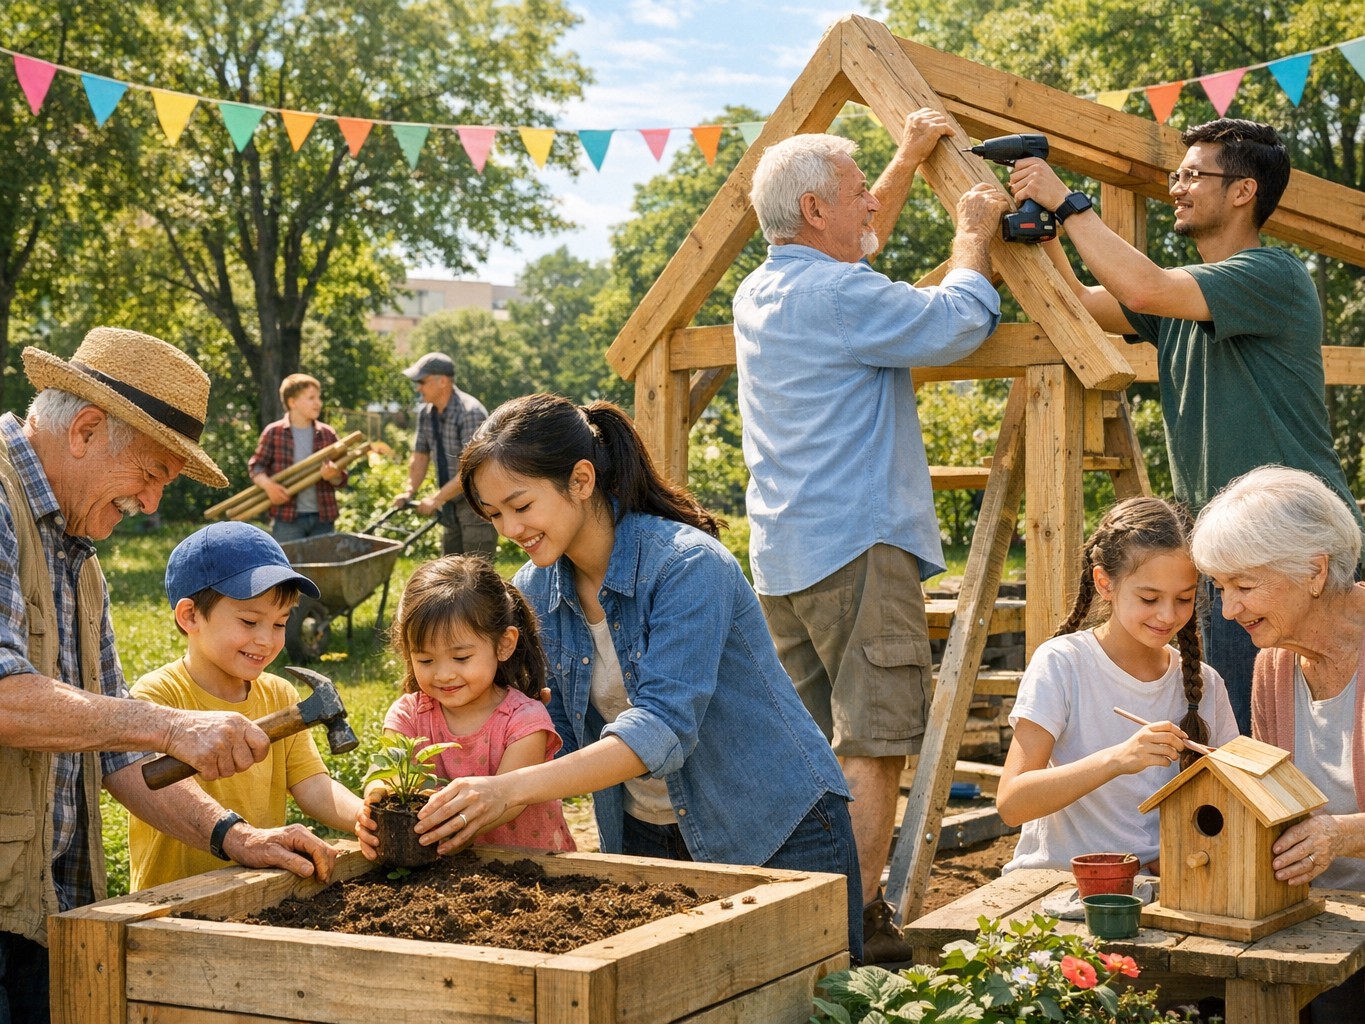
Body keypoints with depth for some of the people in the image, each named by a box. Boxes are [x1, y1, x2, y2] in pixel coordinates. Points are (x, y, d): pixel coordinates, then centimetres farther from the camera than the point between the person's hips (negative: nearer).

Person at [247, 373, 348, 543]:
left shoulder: (327, 434, 6)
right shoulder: (274, 433, 0)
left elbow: (341, 479, 7)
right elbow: (255, 466, 3)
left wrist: (334, 475, -16)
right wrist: (268, 485, -17)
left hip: (322, 518, 3)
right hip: (288, 518, -3)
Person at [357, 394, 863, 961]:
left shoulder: (687, 566, -24)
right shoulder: (533, 590, -2)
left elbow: (664, 728, -33)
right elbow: (555, 731, -3)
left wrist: (512, 788, -41)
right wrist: (461, 797, -22)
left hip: (778, 836, -5)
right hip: (644, 839, 6)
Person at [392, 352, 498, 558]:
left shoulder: (470, 413, -22)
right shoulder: (426, 413, 3)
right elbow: (420, 457, 12)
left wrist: (436, 499, -24)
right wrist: (409, 492, -3)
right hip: (453, 504, 9)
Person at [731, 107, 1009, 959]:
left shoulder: (761, 293, 16)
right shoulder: (841, 296, -14)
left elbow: (848, 252, 35)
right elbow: (959, 324, -11)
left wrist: (907, 164, 37)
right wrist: (975, 235, 6)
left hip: (782, 554, 10)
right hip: (858, 546, -10)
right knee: (874, 744, -8)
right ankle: (859, 928, -9)